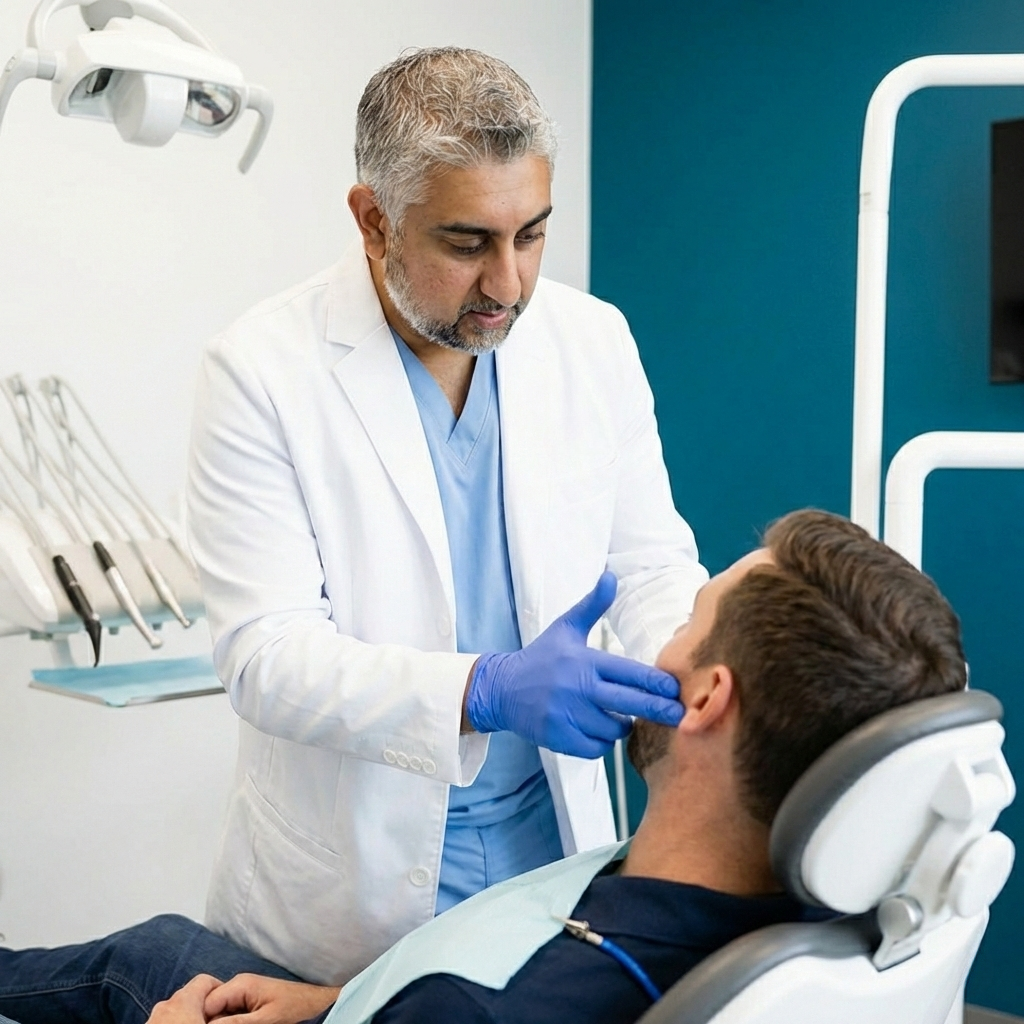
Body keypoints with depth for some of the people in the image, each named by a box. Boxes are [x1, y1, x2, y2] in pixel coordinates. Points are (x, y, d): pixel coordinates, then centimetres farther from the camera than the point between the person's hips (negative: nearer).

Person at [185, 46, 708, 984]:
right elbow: (267, 653, -20)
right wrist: (489, 691, -35)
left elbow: (652, 563, 2)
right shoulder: (262, 371, -16)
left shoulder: (594, 340, -4)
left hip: (554, 839, 4)